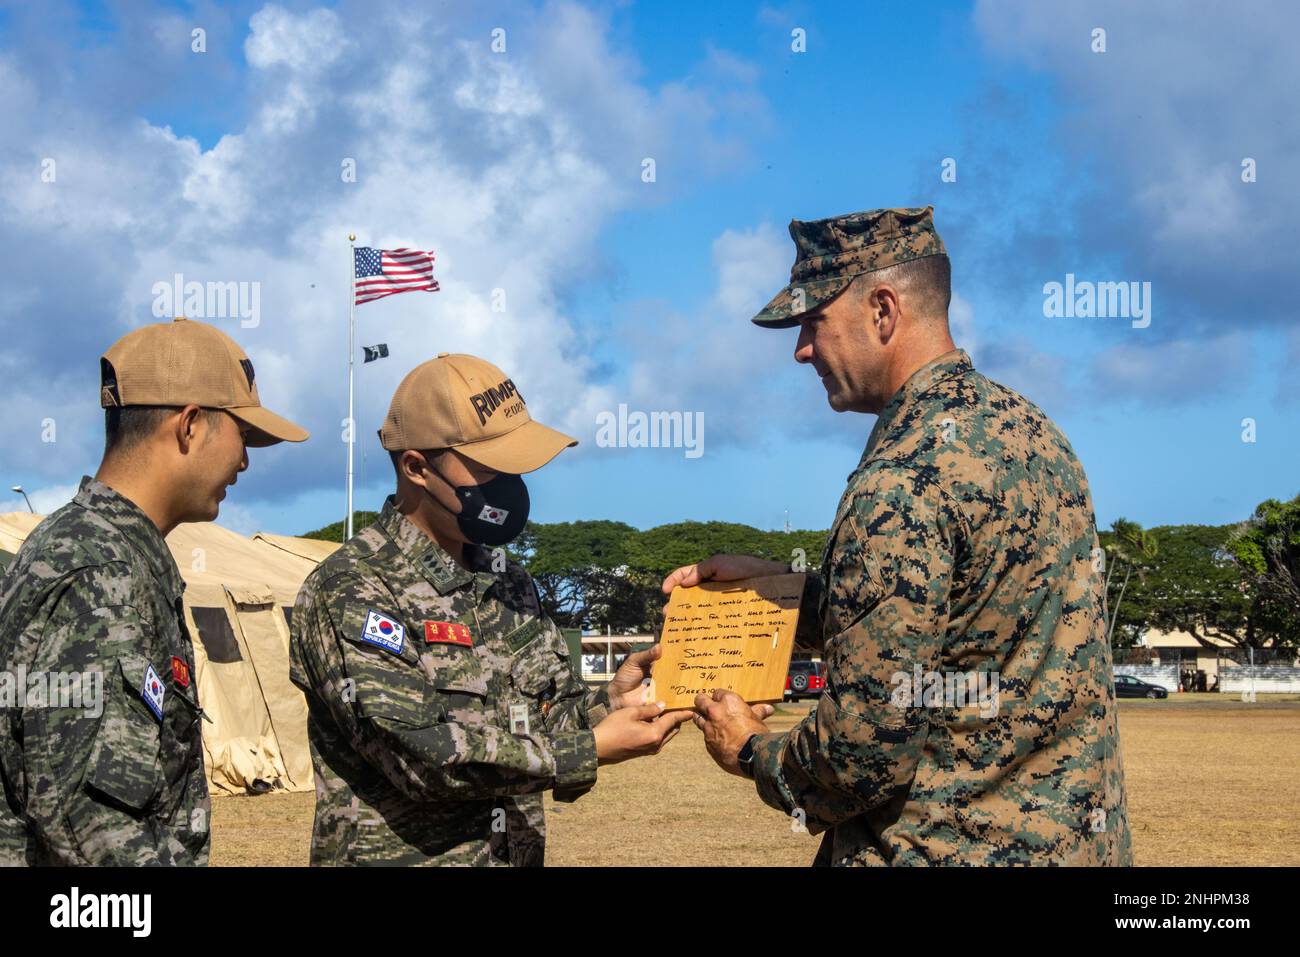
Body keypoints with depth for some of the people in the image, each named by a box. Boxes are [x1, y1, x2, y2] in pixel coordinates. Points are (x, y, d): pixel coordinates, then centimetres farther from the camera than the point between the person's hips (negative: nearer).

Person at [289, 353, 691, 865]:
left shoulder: (506, 580, 8)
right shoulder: (349, 592, -16)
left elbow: (541, 718, 12)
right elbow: (423, 752, -23)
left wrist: (607, 702, -8)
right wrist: (594, 748, -21)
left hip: (517, 854, 7)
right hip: (401, 854, -7)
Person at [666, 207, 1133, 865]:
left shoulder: (902, 483, -21)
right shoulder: (1024, 425, 7)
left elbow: (864, 748, -22)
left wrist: (753, 753, -3)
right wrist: (779, 583, 14)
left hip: (954, 849, -9)